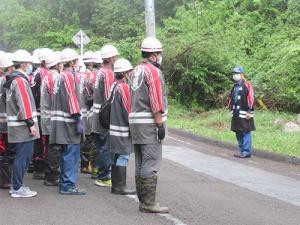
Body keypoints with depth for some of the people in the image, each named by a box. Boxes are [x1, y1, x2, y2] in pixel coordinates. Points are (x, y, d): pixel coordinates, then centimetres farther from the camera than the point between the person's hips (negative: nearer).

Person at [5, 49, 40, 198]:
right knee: (22, 156, -5)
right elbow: (24, 104, -21)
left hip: (20, 126, 10)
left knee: (24, 156, 16)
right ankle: (17, 189, 0)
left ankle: (16, 185, 23)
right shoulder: (20, 80, -16)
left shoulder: (14, 79, 16)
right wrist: (30, 123, -20)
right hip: (23, 126, -10)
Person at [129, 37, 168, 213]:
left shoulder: (136, 71, 16)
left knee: (140, 164, 11)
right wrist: (160, 124, -17)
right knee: (151, 164, -8)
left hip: (135, 122, 9)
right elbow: (156, 101, -18)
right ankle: (149, 203, -8)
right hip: (149, 125, -9)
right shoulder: (154, 71, -12)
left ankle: (143, 201, 16)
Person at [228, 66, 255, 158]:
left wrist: (249, 111, -16)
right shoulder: (235, 86, 17)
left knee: (246, 133, -5)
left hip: (244, 114, -9)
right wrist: (232, 109, 19)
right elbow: (231, 98, 25)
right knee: (238, 133, 12)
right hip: (236, 114, 9)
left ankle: (247, 152, -2)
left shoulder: (247, 85, -9)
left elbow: (250, 98, -13)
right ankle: (242, 151, 20)